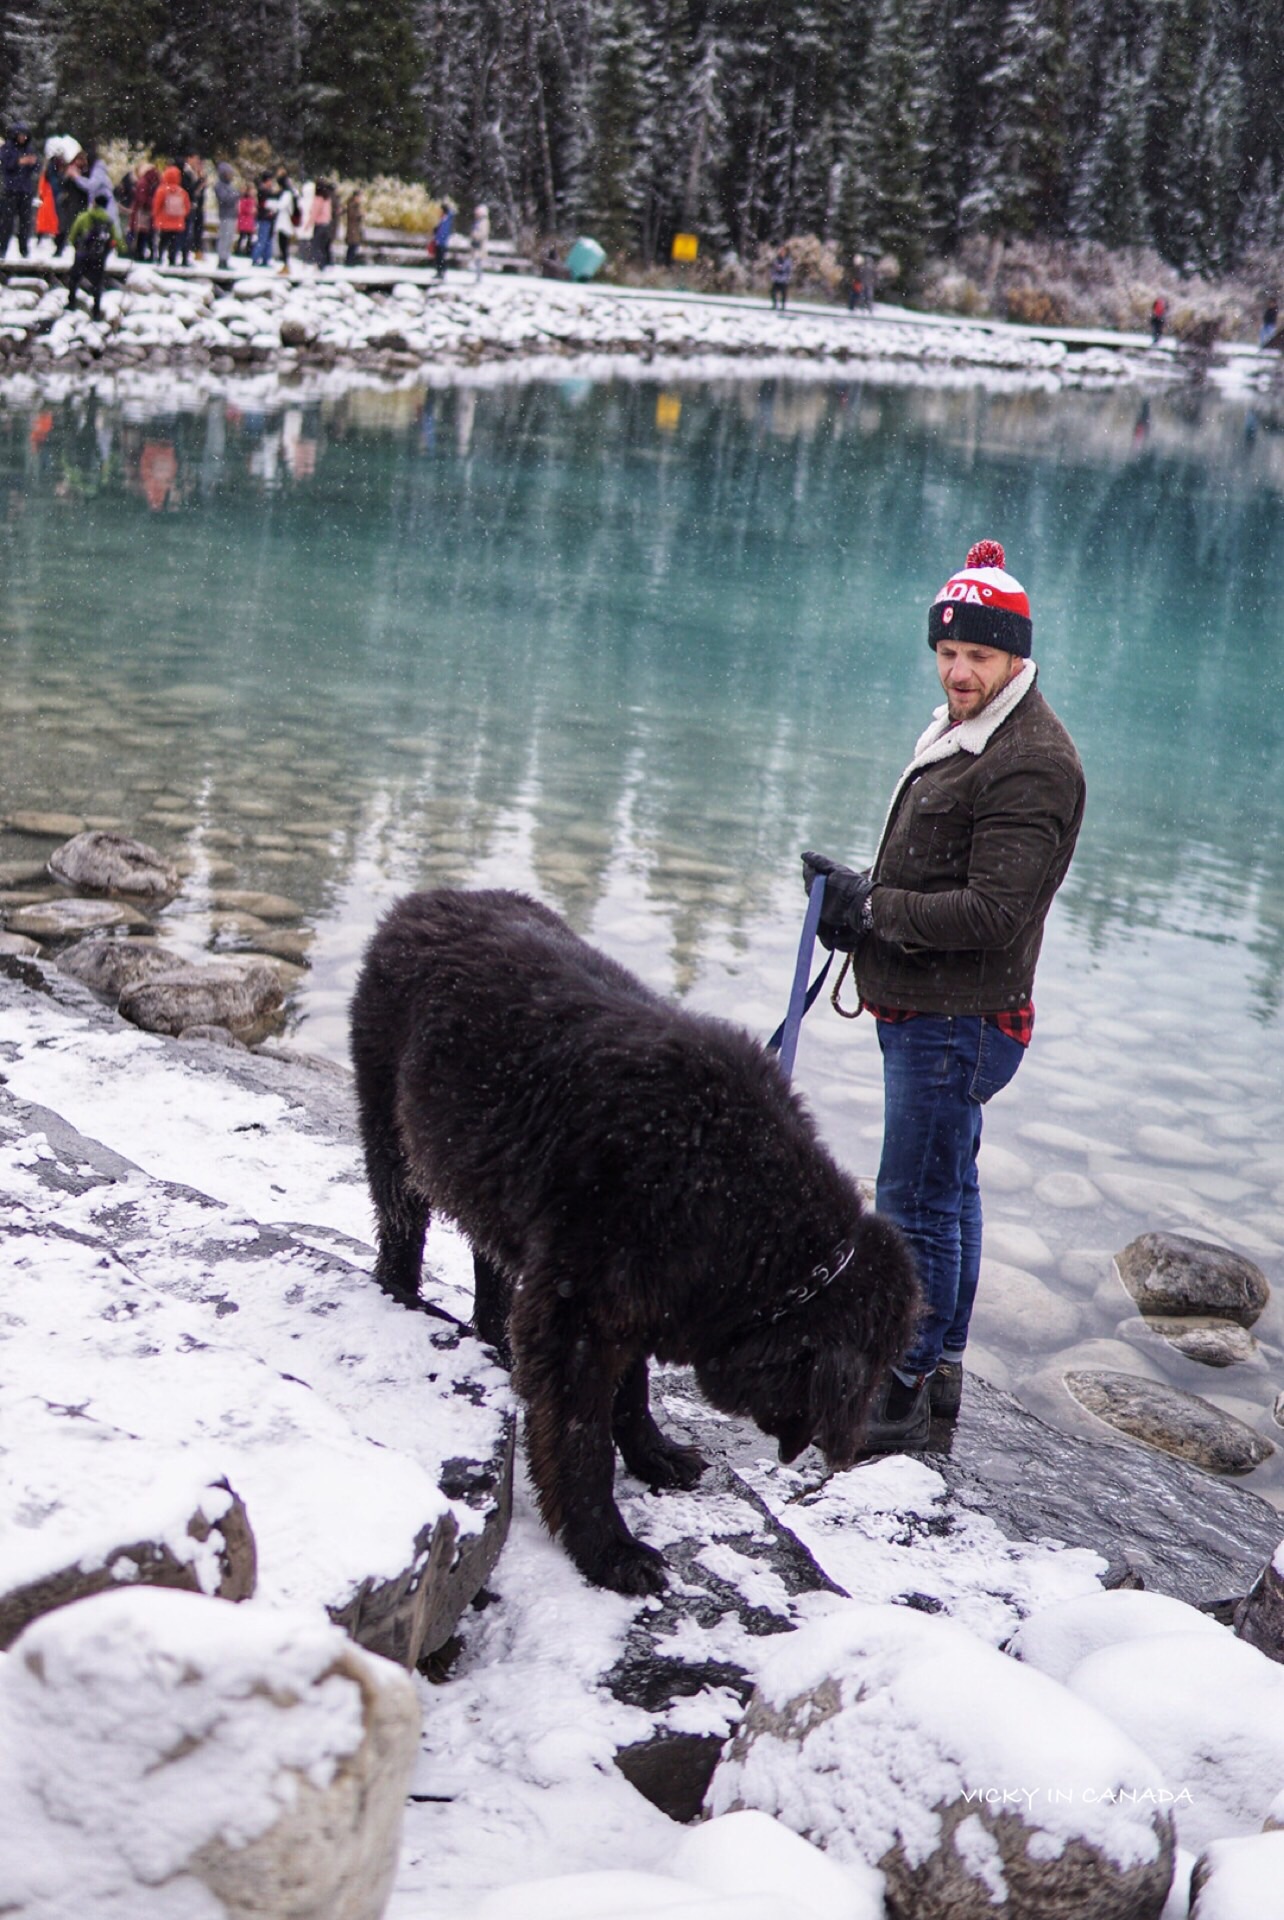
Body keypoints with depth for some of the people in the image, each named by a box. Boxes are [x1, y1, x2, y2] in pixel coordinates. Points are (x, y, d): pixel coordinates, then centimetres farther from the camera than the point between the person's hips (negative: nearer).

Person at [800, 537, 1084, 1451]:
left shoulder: (1031, 765, -20)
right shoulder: (961, 732, 14)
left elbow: (991, 913, -25)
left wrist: (873, 909, -18)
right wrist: (861, 890, 0)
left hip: (958, 1023, -10)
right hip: (925, 1013, 10)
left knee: (917, 1206, -5)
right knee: (949, 1191, 18)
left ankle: (902, 1391, 5)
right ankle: (941, 1368, 31)